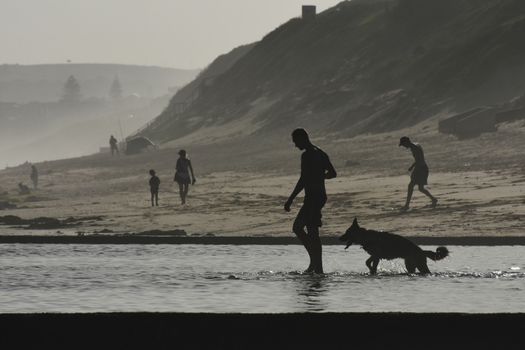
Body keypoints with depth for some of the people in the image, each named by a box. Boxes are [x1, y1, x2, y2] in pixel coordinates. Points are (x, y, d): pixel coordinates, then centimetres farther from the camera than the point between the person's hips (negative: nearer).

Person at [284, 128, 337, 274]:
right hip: (321, 195, 10)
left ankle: (317, 266, -7)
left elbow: (303, 180, -22)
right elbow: (333, 173, 22)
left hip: (312, 197, -10)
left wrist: (290, 200, -20)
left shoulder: (307, 156, -15)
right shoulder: (320, 154, 14)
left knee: (312, 234, -6)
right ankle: (315, 261, 10)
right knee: (297, 227, 14)